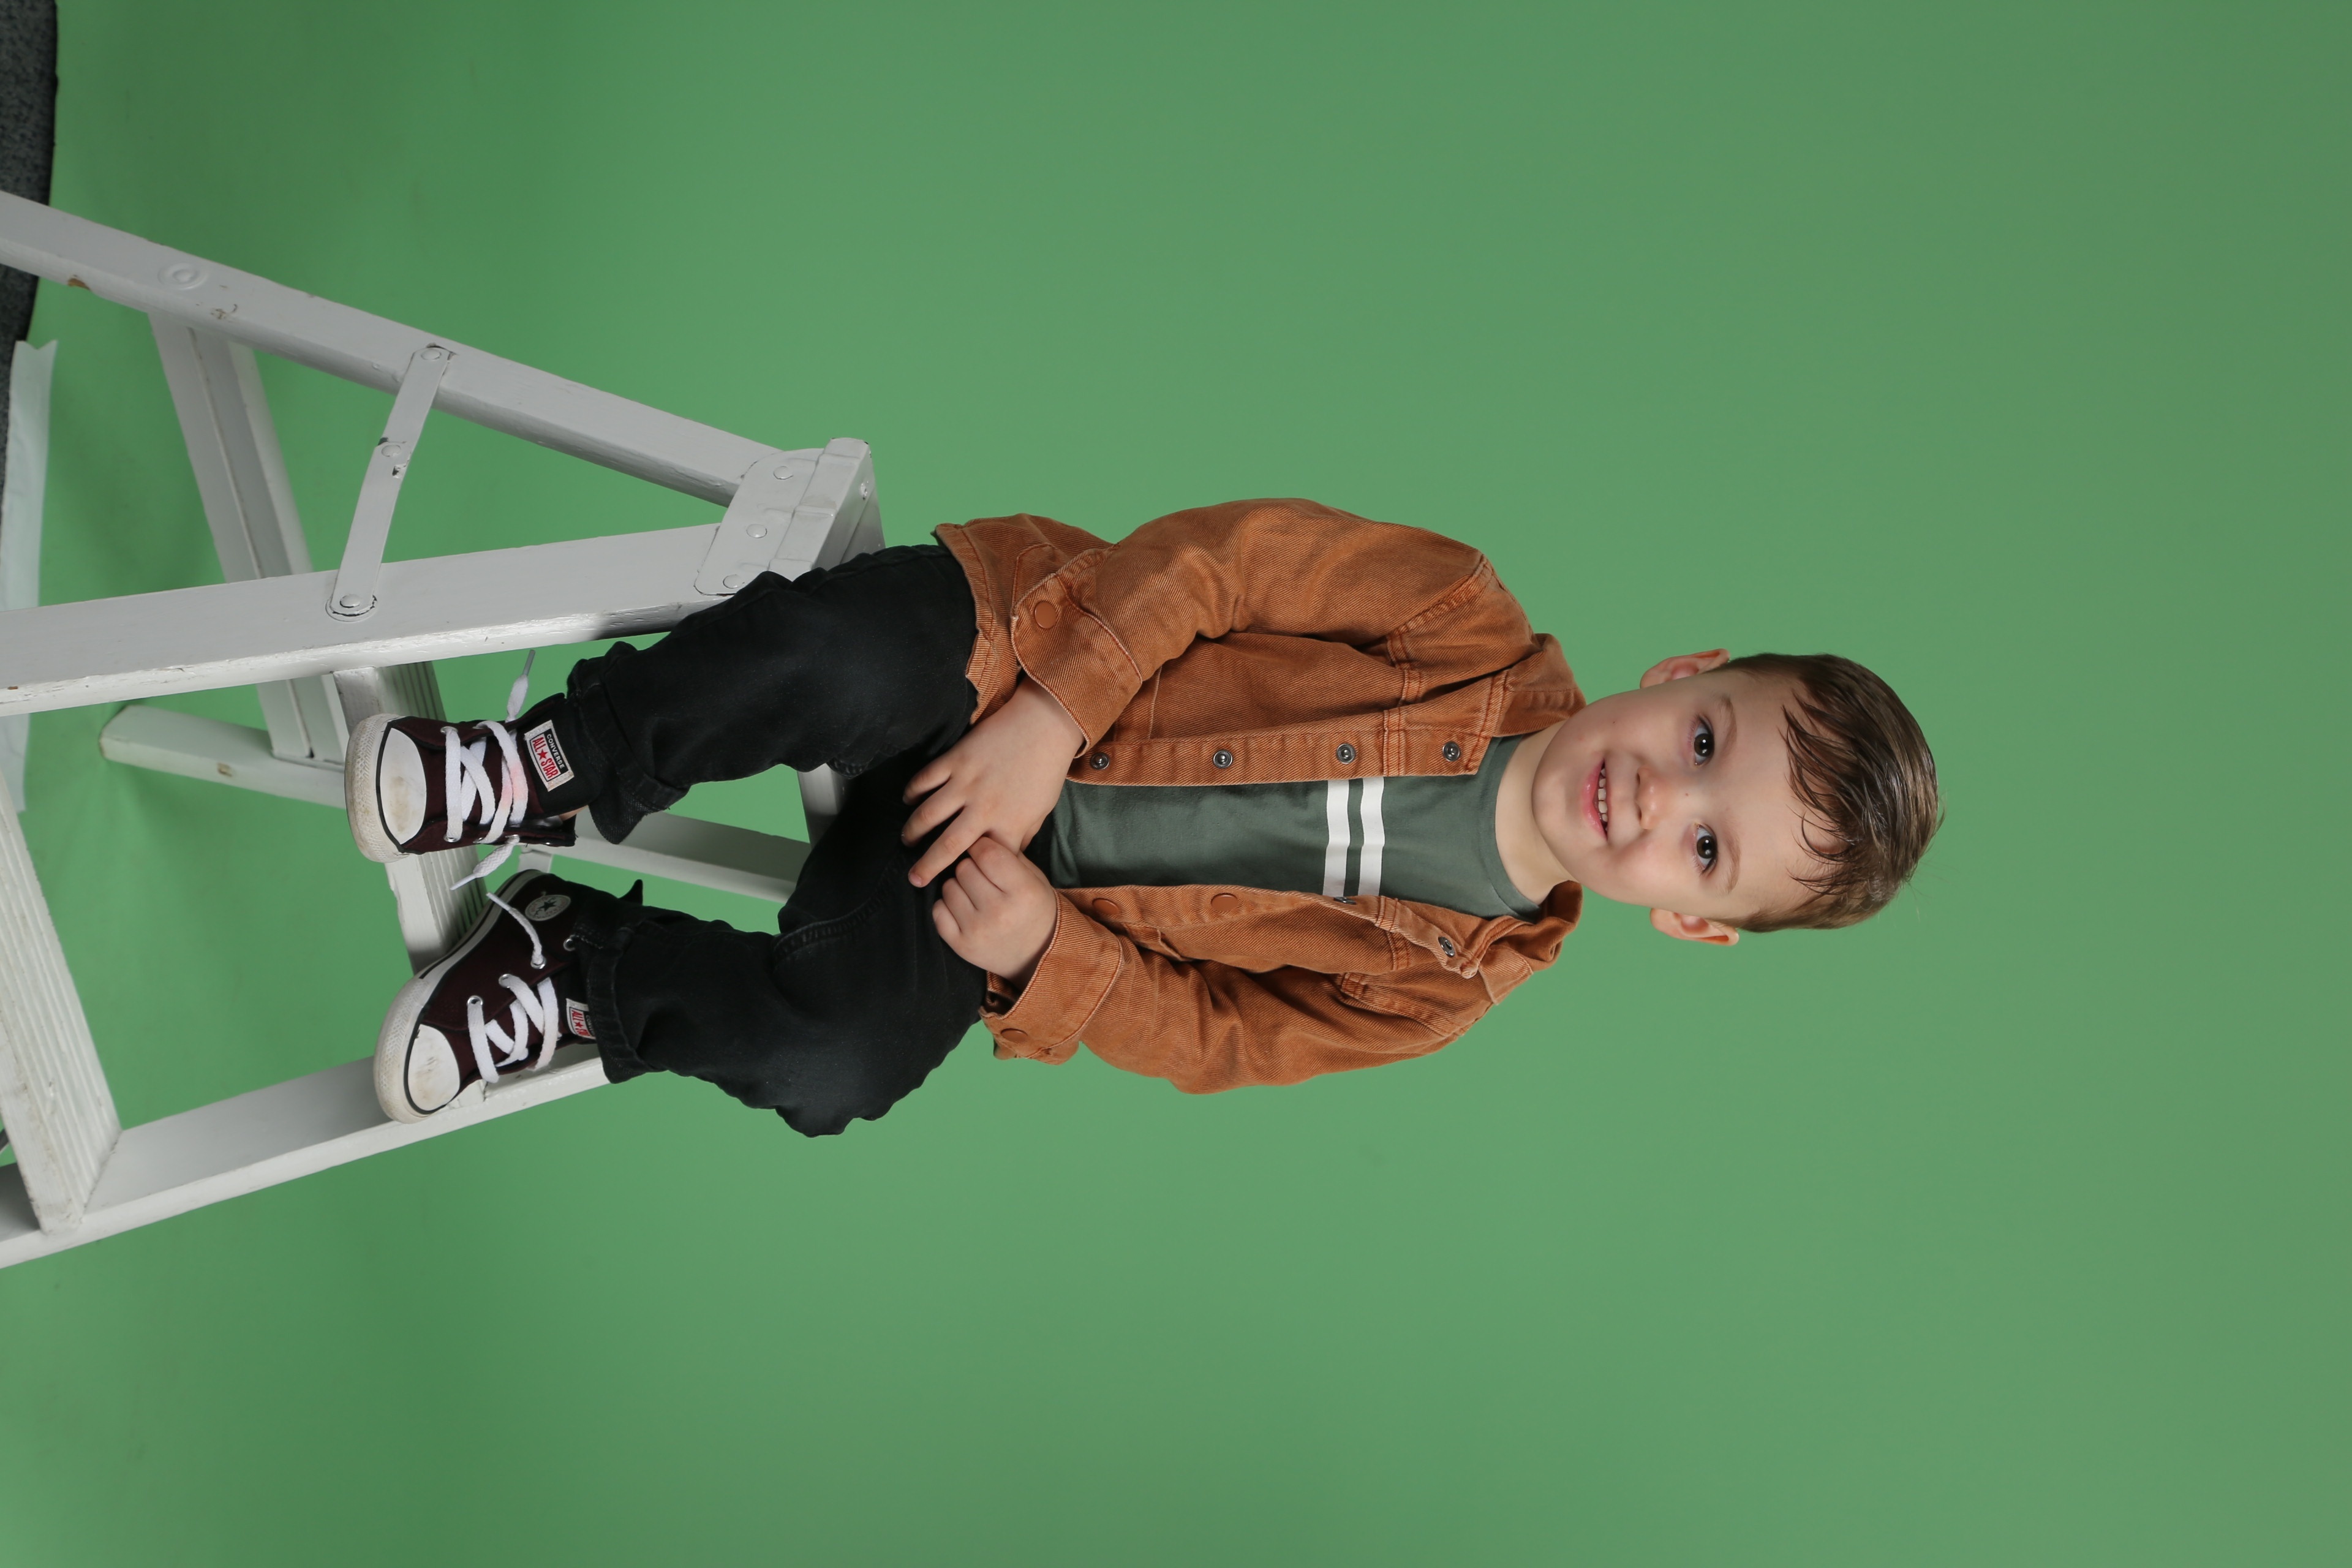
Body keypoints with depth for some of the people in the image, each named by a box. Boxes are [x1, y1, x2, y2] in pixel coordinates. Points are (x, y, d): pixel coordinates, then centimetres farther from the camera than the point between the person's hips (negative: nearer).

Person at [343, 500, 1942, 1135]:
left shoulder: (1437, 986, -6)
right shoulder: (1477, 632, -14)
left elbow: (1209, 1038, -3)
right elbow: (1233, 555, -13)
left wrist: (1048, 955, -20)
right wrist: (1057, 707, -24)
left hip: (1017, 893, 1)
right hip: (1006, 650, -1)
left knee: (825, 1064, -27)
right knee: (837, 658, -36)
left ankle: (582, 971, -2)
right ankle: (564, 771, -13)